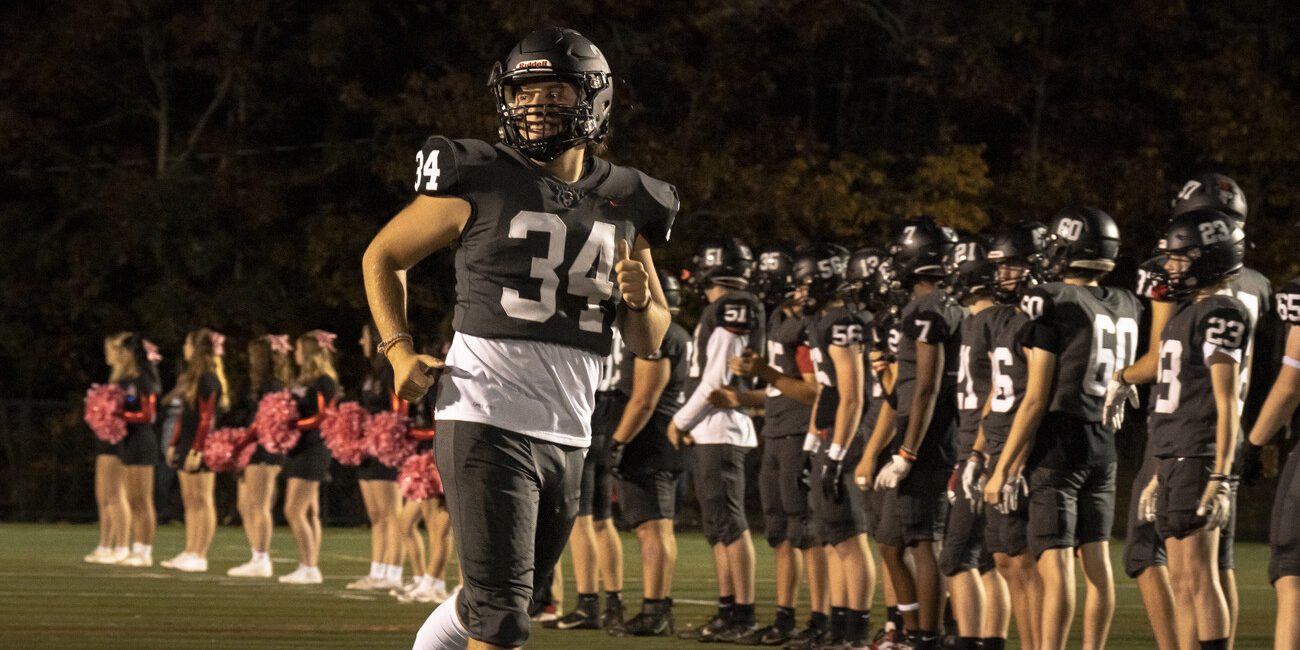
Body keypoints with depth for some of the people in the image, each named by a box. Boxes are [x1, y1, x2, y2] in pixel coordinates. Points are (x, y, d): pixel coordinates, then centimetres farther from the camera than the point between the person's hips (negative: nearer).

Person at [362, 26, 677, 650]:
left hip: (567, 435, 6)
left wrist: (640, 299, -7)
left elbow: (648, 341, 16)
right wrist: (399, 350, -5)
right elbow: (382, 256, 8)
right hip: (487, 426, -6)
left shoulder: (623, 207, 10)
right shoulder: (480, 182, -3)